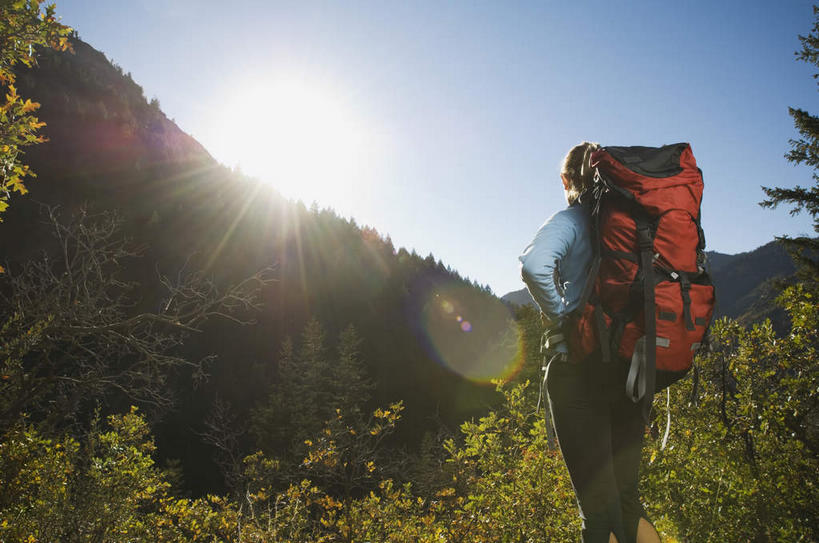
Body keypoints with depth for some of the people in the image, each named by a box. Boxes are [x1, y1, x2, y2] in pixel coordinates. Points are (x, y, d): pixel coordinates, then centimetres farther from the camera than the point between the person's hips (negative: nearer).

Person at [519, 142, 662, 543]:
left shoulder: (570, 220, -7)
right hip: (630, 369, 6)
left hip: (581, 370, -6)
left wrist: (558, 315, -12)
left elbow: (534, 265, -28)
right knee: (626, 500, 19)